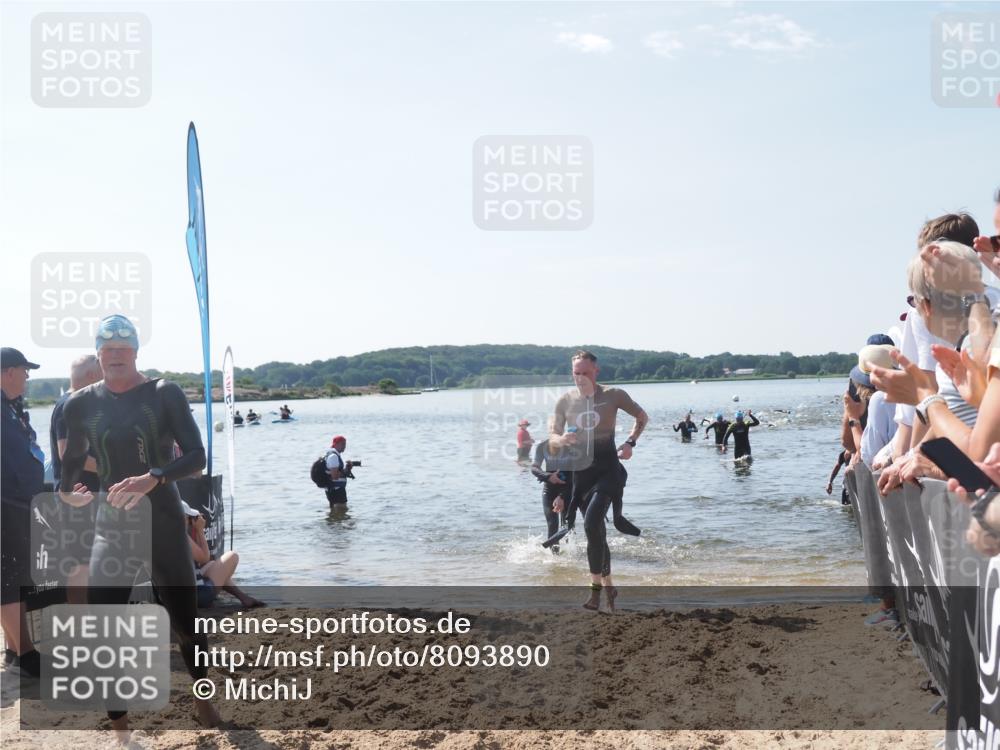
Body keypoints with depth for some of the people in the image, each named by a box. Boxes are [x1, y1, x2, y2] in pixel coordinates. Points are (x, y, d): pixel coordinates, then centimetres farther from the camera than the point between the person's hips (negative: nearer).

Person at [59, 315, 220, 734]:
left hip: (164, 524, -2)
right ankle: (119, 728, 8)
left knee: (184, 621, 9)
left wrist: (152, 478, -30)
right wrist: (67, 493, -9)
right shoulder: (81, 404, 1)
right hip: (111, 526, 2)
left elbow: (196, 456, -13)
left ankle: (202, 697, 35)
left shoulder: (165, 394, -7)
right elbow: (72, 463, 13)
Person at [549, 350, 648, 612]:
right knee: (596, 531, 10)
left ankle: (596, 587, -13)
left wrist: (630, 442, -4)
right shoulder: (565, 401, 1)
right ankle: (608, 586, 26)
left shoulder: (614, 396, -4)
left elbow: (642, 417, 11)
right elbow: (552, 437, 7)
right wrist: (561, 440, -17)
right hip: (580, 473, 4)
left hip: (608, 470, -3)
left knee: (592, 524, -23)